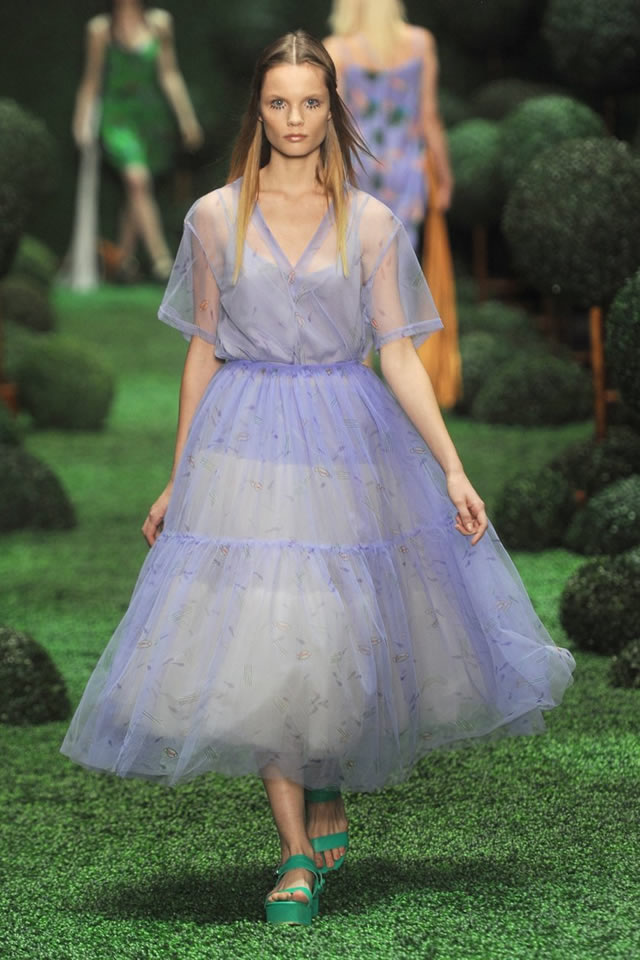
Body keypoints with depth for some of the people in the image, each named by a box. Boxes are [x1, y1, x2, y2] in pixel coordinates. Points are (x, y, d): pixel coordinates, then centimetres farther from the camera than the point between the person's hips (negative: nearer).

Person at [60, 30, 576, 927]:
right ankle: (297, 856, 2)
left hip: (349, 444, 0)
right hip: (244, 443, 0)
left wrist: (453, 469, -6)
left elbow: (399, 354, 1)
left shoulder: (372, 224, 1)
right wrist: (178, 480, 9)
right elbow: (202, 353, 8)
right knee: (259, 643, -5)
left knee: (345, 635, 3)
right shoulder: (215, 218, 3)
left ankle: (330, 792, 31)